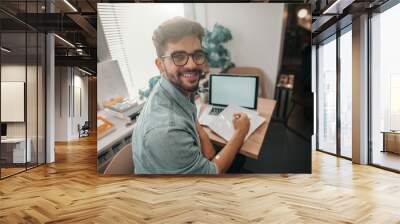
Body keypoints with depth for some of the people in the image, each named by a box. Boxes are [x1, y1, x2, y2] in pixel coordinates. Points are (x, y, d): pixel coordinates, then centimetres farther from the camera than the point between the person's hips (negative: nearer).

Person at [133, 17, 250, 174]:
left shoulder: (182, 89, -13)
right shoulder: (164, 130, -38)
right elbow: (211, 173, -24)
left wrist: (205, 140, -10)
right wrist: (241, 132, -14)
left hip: (189, 165, 6)